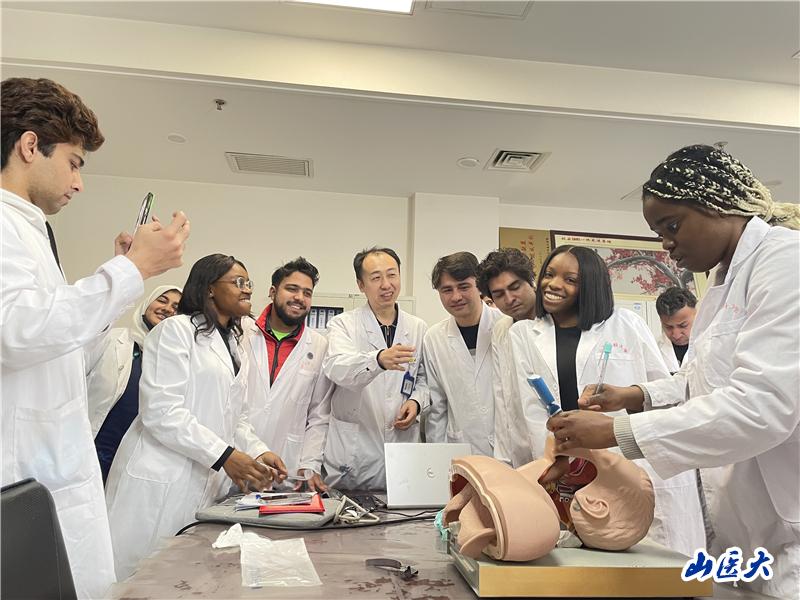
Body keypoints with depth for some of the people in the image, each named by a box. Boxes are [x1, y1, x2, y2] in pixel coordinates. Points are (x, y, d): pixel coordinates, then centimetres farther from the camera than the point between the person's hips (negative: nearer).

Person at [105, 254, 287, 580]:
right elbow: (161, 410, -17)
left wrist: (258, 452, 0)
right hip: (160, 481, -7)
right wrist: (224, 455, -20)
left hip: (209, 485, 7)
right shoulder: (176, 330, -7)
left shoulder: (234, 347, 17)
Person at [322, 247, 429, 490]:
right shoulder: (343, 324, -3)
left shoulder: (418, 328, 9)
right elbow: (336, 367, -22)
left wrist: (416, 402, -2)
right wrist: (379, 359, -40)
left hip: (403, 448, 3)